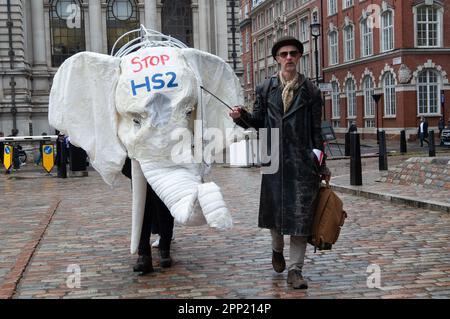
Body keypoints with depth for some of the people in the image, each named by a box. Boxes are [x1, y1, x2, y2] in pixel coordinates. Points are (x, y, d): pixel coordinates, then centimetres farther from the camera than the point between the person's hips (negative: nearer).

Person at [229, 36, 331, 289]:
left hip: (303, 161, -1)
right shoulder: (266, 88, 8)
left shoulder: (310, 91, 4)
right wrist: (242, 116, -13)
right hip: (274, 159, 2)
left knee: (301, 212, -3)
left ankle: (295, 269, 4)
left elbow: (316, 131, 4)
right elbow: (258, 121, 9)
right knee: (275, 209, 12)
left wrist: (322, 166, 3)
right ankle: (278, 249, 40)